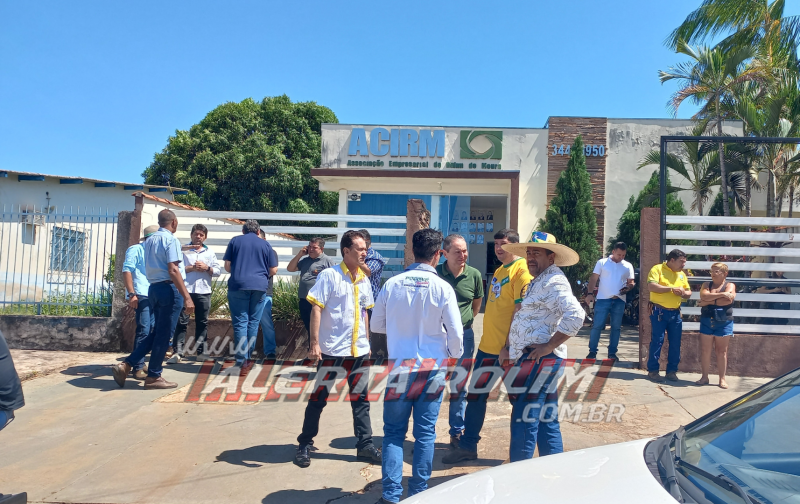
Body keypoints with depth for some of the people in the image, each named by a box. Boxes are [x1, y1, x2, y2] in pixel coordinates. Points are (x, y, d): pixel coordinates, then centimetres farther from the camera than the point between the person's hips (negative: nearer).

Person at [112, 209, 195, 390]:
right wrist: (187, 297, -22)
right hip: (169, 289, -8)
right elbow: (173, 270, -20)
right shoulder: (171, 240, -12)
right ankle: (153, 377, 8)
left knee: (156, 333, 17)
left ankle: (125, 365, 11)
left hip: (154, 288, 8)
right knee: (163, 335, 1)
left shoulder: (149, 240, 15)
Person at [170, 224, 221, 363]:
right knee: (182, 322, -4)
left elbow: (218, 271, 8)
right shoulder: (183, 250, 6)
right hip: (185, 290, -2)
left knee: (202, 322, 8)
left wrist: (207, 268, -8)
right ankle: (178, 352, -3)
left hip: (204, 292, 3)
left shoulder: (210, 252, 14)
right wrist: (191, 268, -14)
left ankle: (201, 350, 16)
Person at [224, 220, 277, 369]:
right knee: (253, 322, 9)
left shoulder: (235, 241, 9)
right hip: (260, 286, 1)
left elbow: (227, 266, 6)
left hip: (238, 285, -1)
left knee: (240, 322, -1)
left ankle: (242, 360, -6)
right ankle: (248, 357, 15)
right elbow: (273, 269, 11)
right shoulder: (265, 244, 11)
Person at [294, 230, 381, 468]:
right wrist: (314, 344, -17)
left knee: (361, 399, 11)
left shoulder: (364, 279, 7)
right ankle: (304, 445, 22)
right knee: (318, 399, 7)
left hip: (358, 351, 5)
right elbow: (316, 309, -13)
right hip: (332, 350, -5)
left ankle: (365, 445, 22)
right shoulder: (329, 275, -11)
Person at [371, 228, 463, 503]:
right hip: (432, 368, -1)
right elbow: (455, 333, -8)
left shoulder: (392, 284, -5)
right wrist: (454, 360, 11)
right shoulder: (442, 288, -10)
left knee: (394, 431, 10)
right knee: (425, 433, 10)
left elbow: (377, 324, 5)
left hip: (399, 367, 1)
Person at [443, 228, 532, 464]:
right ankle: (467, 446, 25)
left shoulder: (521, 270, -13)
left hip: (506, 348, -9)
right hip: (487, 345, 9)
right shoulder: (499, 271, 14)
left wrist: (510, 346, -20)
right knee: (475, 395, 13)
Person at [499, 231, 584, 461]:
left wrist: (550, 346, -23)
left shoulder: (553, 282, -13)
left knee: (524, 421, -7)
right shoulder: (537, 282, 19)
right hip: (529, 359, 11)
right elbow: (523, 320, 25)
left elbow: (575, 315, -27)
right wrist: (509, 348, 16)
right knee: (547, 422, 16)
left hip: (539, 361, -11)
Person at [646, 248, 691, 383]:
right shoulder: (657, 269, -4)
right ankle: (653, 370, 5)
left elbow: (689, 293, 19)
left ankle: (672, 371, 17)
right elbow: (652, 286, -18)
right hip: (659, 311, -6)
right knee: (657, 341, -4)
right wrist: (671, 289, -18)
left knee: (675, 343, 6)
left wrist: (683, 293, -5)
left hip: (675, 313, 6)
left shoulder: (682, 274, 15)